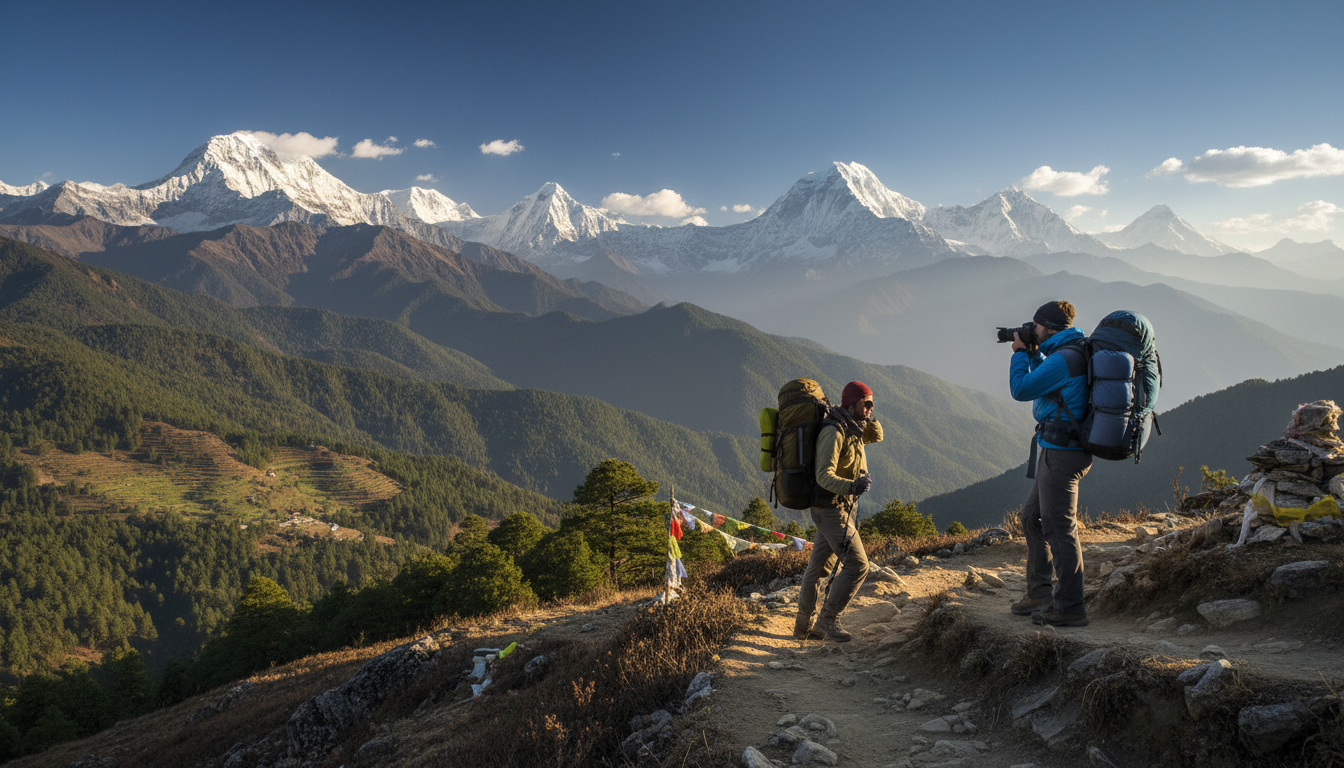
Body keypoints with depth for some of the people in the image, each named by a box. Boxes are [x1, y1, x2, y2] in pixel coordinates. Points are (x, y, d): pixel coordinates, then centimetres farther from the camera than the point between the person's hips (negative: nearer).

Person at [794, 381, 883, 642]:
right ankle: (828, 619, -2)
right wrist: (851, 486, -45)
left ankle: (803, 626, 23)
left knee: (819, 566, 14)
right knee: (857, 564, -12)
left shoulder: (850, 428, 9)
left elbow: (876, 436, 25)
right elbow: (824, 476, -28)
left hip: (841, 506, 10)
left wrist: (866, 417, 6)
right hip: (831, 509, -10)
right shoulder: (833, 432, -21)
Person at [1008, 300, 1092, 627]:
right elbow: (1042, 382, 27)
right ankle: (1039, 594, 26)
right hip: (1057, 450, 11)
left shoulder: (1063, 359, -18)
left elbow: (1021, 390, -14)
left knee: (1060, 528, -5)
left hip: (1061, 453, -11)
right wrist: (1031, 353, 17)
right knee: (1032, 517, 18)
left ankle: (1069, 607, 2)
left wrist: (1020, 353, -1)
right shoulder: (1074, 354, 14)